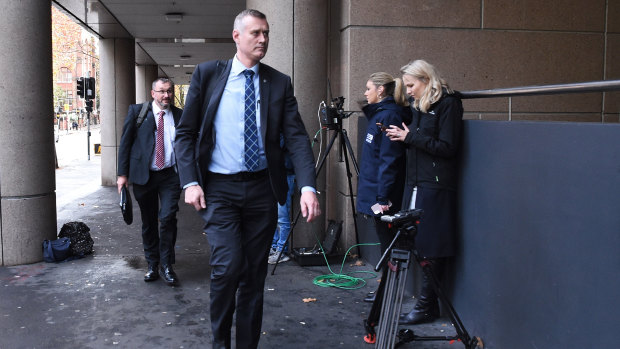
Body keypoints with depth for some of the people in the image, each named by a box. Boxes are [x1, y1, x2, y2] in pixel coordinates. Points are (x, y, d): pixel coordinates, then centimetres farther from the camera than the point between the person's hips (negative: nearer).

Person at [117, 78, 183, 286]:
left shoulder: (180, 116, 7)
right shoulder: (137, 111, 3)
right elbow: (125, 143, 3)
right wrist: (123, 173, -4)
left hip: (170, 176, 0)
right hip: (143, 175, 0)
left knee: (168, 218, -12)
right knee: (148, 222, 9)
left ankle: (166, 265, 2)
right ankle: (152, 265, 23)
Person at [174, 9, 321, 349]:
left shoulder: (279, 83, 4)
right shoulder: (207, 74, 2)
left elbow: (297, 137, -3)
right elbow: (185, 132, 2)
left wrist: (308, 187, -17)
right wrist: (190, 182, -10)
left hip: (262, 188, 2)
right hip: (219, 188, -2)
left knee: (255, 273, 8)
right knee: (227, 266, -14)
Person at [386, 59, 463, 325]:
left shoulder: (448, 103, -8)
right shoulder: (420, 105, 17)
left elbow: (447, 147, -14)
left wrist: (411, 137, -13)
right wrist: (403, 137, 1)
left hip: (435, 186, -8)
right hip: (415, 183, 8)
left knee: (431, 248, -3)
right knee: (418, 243, 7)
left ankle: (427, 306, 5)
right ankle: (427, 302, 15)